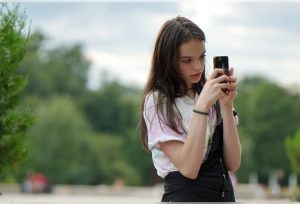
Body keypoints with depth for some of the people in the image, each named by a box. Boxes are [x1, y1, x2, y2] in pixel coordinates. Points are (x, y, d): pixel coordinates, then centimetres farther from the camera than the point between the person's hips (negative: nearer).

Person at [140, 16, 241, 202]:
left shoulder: (210, 96, 4)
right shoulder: (157, 102, -9)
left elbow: (233, 164, -4)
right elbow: (188, 168, -19)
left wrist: (226, 105, -12)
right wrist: (202, 105, -22)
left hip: (225, 193, 4)